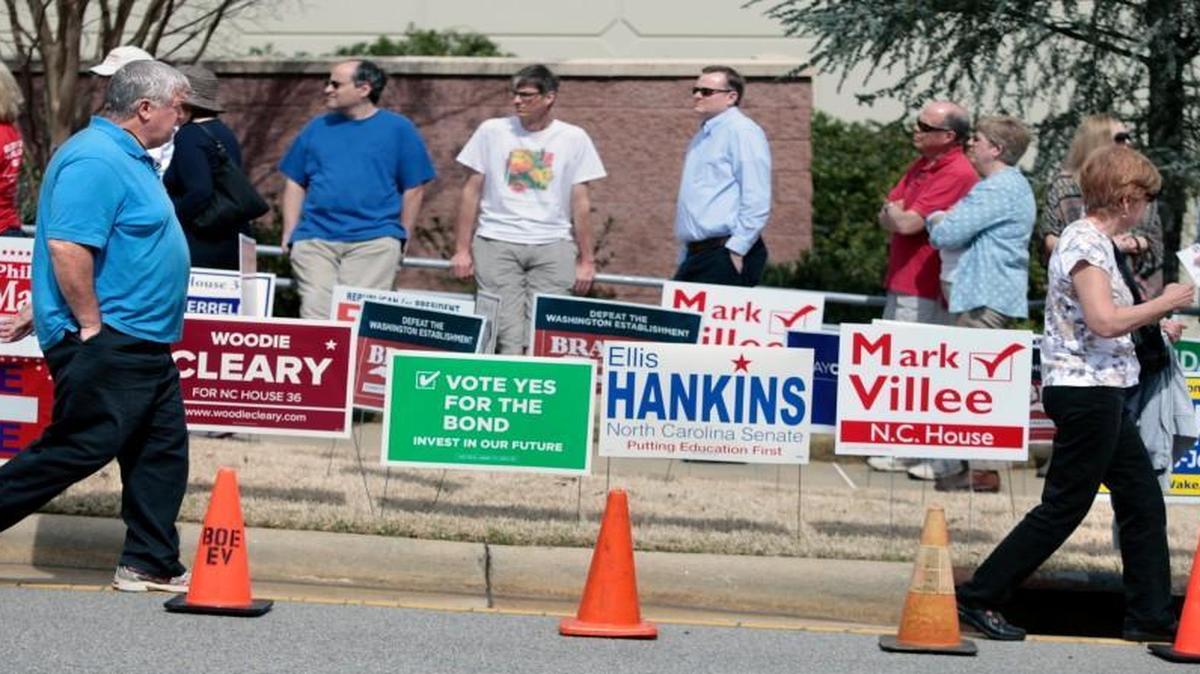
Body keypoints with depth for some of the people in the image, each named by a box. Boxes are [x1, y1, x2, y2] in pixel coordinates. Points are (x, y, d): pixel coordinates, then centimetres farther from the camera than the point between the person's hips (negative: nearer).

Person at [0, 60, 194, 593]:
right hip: (105, 345, -11)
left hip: (141, 343, 11)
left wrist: (44, 315, 25)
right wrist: (91, 326, -21)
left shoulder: (128, 158, 17)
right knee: (76, 449, -8)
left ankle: (150, 564, 15)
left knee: (163, 451, 10)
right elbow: (67, 248, -27)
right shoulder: (96, 160, -18)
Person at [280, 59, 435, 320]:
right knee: (314, 314, -7)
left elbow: (414, 189, 6)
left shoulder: (398, 129, 5)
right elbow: (294, 184, 17)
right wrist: (289, 234, 8)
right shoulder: (317, 128, 14)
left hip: (374, 241, -3)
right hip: (315, 238, 3)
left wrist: (401, 239, 3)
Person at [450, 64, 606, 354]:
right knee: (505, 336, -10)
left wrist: (587, 260, 5)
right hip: (496, 243, 0)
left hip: (552, 246, 0)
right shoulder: (492, 131, 5)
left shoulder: (573, 138, 4)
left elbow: (581, 202, 7)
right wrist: (462, 250, 4)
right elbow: (472, 191, 8)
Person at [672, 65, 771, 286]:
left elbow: (757, 201, -15)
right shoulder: (702, 137, 22)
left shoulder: (741, 131, -7)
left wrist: (736, 249, -18)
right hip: (696, 254, 9)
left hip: (725, 254, -9)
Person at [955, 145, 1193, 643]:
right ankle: (978, 598, 2)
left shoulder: (1094, 241, 15)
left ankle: (1151, 615, 18)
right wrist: (1166, 302, -15)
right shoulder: (1085, 243, -16)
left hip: (1100, 394, 10)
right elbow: (1104, 321, -26)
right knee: (1063, 508, -4)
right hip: (1086, 391, -10)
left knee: (1143, 501, 12)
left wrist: (1157, 318, 12)